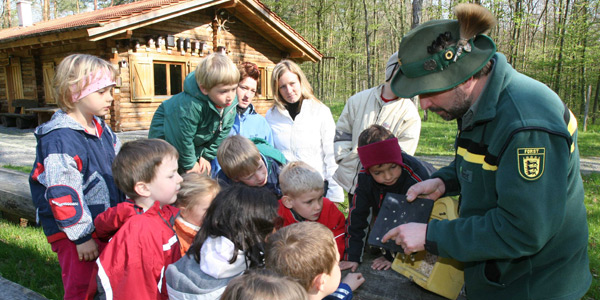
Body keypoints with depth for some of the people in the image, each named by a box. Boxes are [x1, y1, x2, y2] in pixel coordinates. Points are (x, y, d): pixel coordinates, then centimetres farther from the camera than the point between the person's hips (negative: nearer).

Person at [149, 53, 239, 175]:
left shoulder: (230, 103, -19)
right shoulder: (189, 106, -40)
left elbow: (222, 133, -4)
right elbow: (183, 138, -28)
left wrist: (207, 156, -1)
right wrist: (190, 164, -14)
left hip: (197, 144, 6)